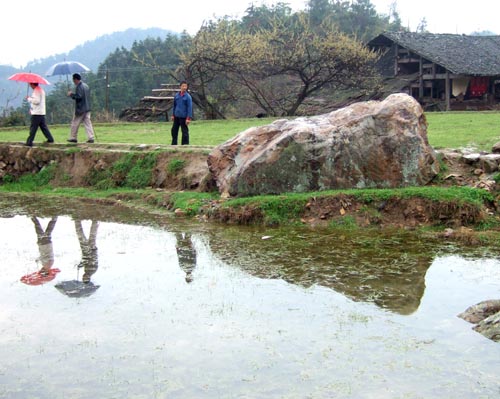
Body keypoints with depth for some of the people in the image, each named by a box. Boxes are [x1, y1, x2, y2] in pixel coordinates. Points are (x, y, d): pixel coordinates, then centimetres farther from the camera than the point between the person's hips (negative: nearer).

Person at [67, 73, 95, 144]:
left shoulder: (78, 87, -14)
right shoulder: (86, 85, 14)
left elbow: (79, 96, -23)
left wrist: (71, 94, -7)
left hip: (80, 109, -8)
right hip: (87, 108, 8)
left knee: (75, 123, 4)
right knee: (88, 123, 4)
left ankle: (73, 138, 11)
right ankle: (91, 138, -3)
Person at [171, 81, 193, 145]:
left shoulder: (188, 96, -8)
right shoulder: (176, 95, 6)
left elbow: (190, 108, -11)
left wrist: (188, 118, -16)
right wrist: (173, 115, 15)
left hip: (183, 117, -5)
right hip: (176, 116, 5)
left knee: (185, 131, 0)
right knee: (174, 130, 12)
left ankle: (185, 144, 8)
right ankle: (174, 144, 24)